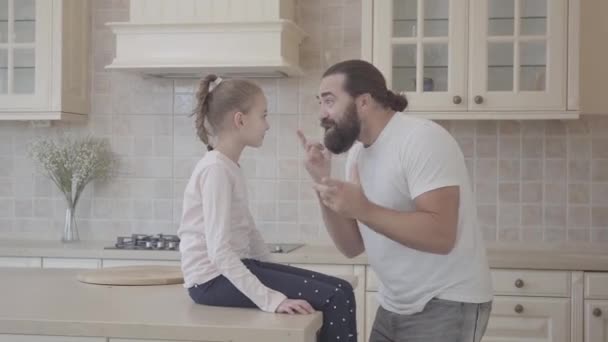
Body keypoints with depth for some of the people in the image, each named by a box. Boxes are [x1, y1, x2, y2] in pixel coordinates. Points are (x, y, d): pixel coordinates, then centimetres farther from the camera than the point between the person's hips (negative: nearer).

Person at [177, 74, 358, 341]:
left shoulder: (230, 168, 13)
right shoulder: (216, 169, -17)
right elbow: (218, 250, -25)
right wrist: (270, 299, -28)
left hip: (233, 268, 9)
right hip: (214, 278, -9)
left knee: (341, 291, 3)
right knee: (332, 300, -16)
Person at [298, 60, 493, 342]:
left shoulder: (422, 138, -17)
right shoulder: (357, 152, 7)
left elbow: (441, 236, -26)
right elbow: (352, 247, 3)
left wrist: (362, 209, -30)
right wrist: (322, 183, -7)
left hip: (446, 306, -7)